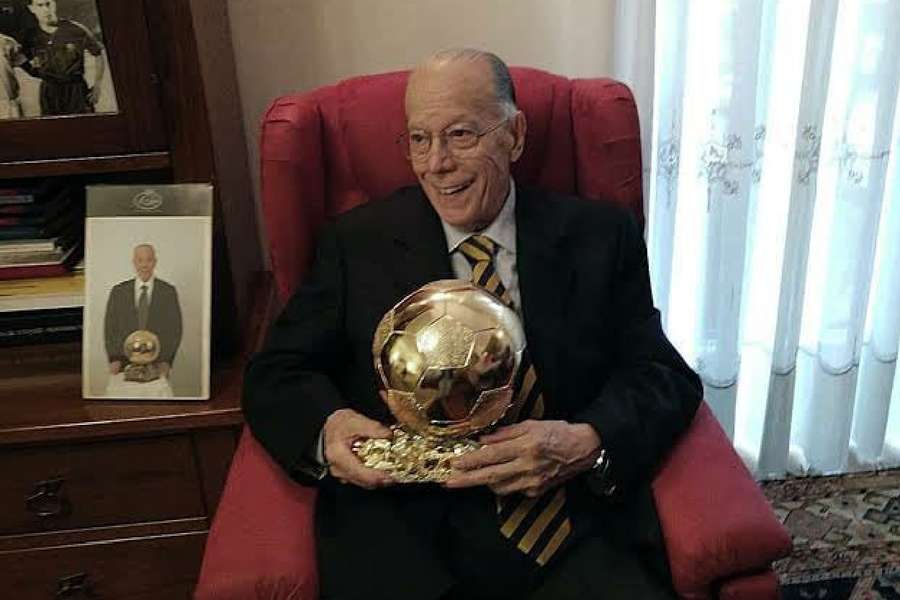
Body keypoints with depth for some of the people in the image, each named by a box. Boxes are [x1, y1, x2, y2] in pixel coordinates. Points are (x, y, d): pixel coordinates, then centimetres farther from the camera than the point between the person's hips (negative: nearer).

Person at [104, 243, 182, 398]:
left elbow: (175, 328, 3)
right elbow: (110, 328, 7)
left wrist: (167, 361, -7)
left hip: (156, 365, -1)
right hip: (124, 364, 1)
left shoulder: (168, 291, 3)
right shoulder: (118, 291, 7)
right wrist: (113, 359, -4)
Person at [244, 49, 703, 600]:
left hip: (582, 538, 0)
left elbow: (667, 377, 1)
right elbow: (275, 374, 6)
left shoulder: (600, 235, 5)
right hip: (409, 543, 1)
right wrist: (327, 427, -17)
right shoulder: (357, 243, 5)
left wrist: (589, 443, -20)